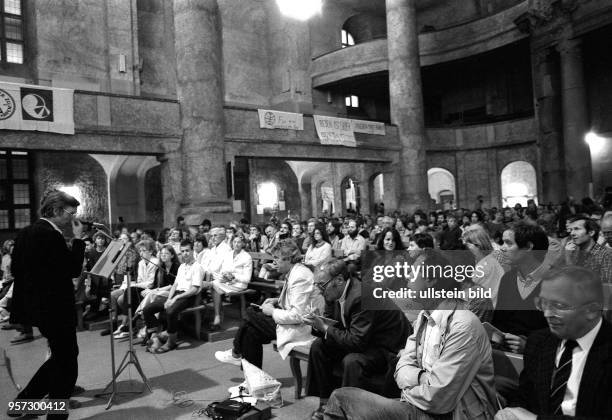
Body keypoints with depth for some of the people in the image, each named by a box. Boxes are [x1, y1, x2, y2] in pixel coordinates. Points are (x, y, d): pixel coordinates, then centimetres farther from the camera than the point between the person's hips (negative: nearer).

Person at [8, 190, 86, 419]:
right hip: (54, 308, -10)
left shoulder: (25, 233, 9)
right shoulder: (52, 236, -21)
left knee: (62, 355, 23)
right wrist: (78, 238, -14)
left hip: (36, 305, 10)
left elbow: (15, 268, 14)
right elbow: (74, 269, -19)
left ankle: (24, 400, 29)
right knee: (66, 360, 6)